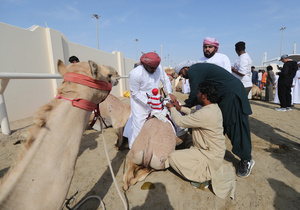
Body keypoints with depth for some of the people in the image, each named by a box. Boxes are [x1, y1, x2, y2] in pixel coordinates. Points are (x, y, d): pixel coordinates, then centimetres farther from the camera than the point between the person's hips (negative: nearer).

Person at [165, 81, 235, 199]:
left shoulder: (206, 113, -30)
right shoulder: (214, 107, 0)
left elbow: (180, 121, -22)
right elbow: (194, 114, 15)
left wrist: (172, 109, -5)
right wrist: (181, 108, 10)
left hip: (210, 156, -9)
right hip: (217, 151, 9)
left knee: (172, 157, -11)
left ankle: (203, 176, 1)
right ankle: (205, 171, 17)